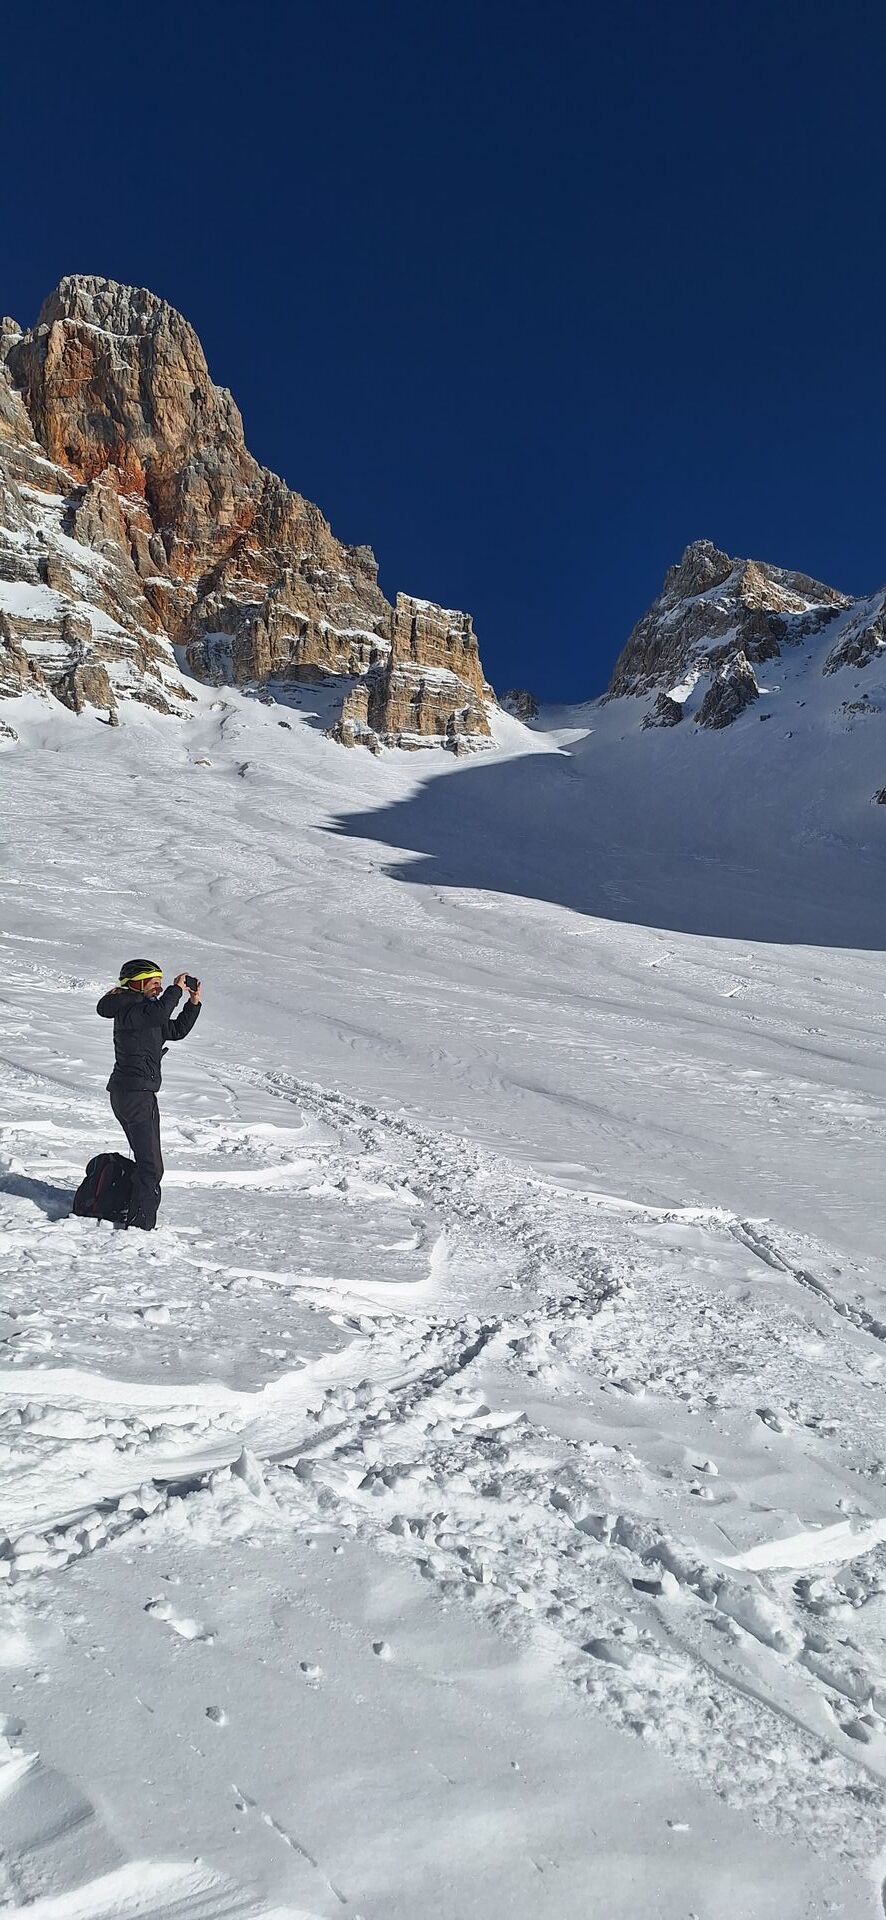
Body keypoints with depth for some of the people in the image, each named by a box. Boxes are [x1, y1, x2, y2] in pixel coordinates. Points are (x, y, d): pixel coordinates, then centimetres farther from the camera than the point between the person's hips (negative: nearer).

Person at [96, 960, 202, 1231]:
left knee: (146, 1161, 18)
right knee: (151, 1166, -11)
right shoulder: (130, 1010, -14)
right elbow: (158, 1014, -36)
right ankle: (139, 1225, -8)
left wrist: (194, 1002, 14)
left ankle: (139, 1221, 27)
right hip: (135, 1094, -11)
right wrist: (177, 989, -22)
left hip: (139, 1094, 11)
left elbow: (177, 1030, 24)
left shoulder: (142, 1010, 18)